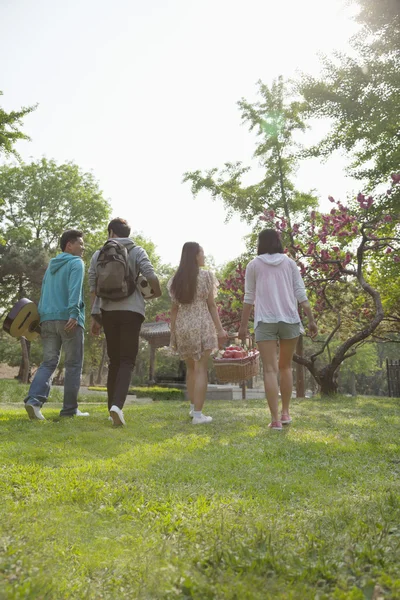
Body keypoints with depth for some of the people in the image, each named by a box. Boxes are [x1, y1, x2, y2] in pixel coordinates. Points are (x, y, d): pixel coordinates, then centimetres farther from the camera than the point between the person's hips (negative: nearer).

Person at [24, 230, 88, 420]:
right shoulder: (76, 263, 0)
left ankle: (34, 399, -15)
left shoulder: (51, 266, 24)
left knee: (48, 362, 5)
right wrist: (74, 313, -26)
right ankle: (69, 409, 3)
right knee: (73, 364, 1)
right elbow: (75, 289, -16)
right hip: (68, 320, -6)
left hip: (47, 319, 6)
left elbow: (44, 294, 22)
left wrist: (41, 318, 23)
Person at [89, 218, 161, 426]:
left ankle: (112, 409, 16)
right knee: (127, 361, -2)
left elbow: (92, 287, 7)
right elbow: (150, 275, -11)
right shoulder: (137, 252, 4)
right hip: (131, 310, -3)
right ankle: (117, 404, -22)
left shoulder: (99, 254, 11)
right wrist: (157, 292, 9)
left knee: (114, 360, 14)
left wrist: (94, 316, 10)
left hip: (107, 311, 3)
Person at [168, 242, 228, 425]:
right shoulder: (206, 276, -4)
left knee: (191, 368, 19)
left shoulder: (176, 279, 8)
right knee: (200, 369, -1)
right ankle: (198, 413, -1)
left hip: (182, 326, 5)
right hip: (201, 325, -5)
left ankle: (193, 407, 29)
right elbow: (211, 305, -5)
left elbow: (174, 308, 8)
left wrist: (173, 332, 12)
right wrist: (220, 329, -1)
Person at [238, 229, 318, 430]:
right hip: (289, 319, 2)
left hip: (265, 321, -2)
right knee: (286, 367, 17)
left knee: (270, 370, -3)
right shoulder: (289, 262, 9)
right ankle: (285, 413, 21)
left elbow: (249, 298, 5)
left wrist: (243, 326, 11)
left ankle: (275, 419, -8)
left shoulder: (254, 265, 6)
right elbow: (301, 294, 3)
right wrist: (311, 320, 5)